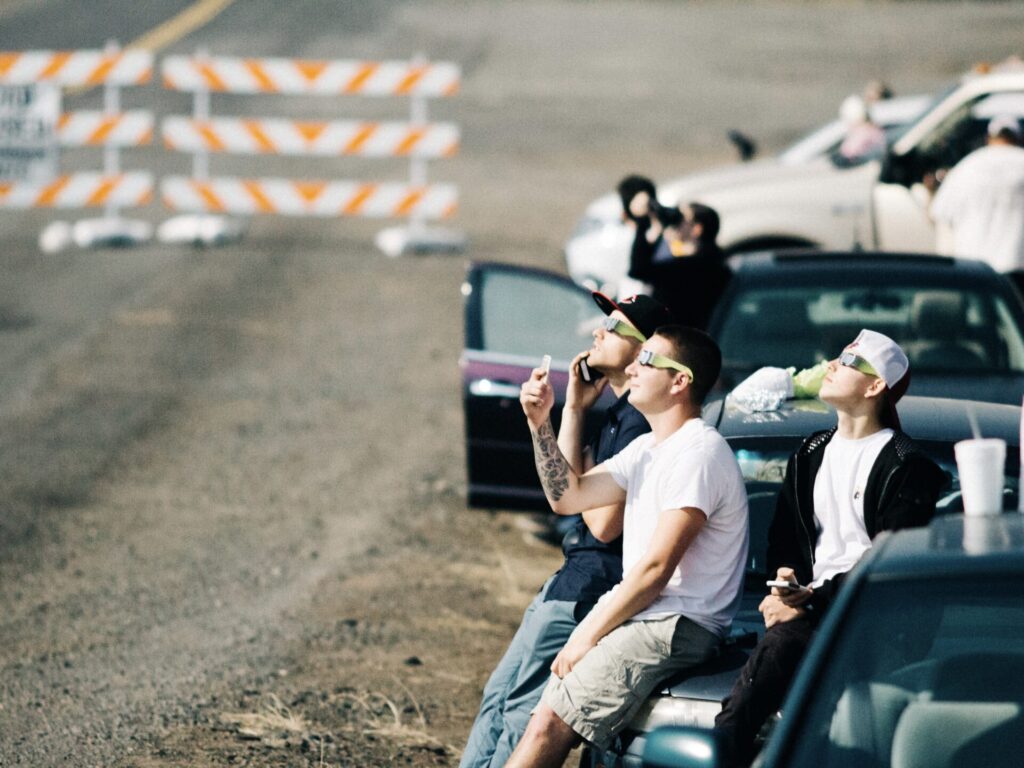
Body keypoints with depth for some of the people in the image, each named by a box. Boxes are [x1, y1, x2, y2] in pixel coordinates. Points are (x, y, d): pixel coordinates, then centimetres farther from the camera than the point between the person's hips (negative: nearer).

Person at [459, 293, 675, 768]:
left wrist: (586, 479, -2)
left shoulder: (641, 422, -20)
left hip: (594, 584, -11)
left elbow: (604, 524, -22)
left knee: (522, 710, -5)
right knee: (499, 696, 16)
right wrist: (574, 409, 8)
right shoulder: (618, 414, 13)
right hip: (578, 574, 11)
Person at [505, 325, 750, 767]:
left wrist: (588, 636, -14)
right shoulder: (647, 449, 17)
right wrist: (540, 424, 7)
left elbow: (656, 568, -19)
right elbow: (567, 496, 19)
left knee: (550, 724, -23)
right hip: (636, 614, 10)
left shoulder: (697, 453, -15)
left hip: (676, 629, -10)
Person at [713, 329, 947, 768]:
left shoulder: (905, 467, -1)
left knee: (784, 642, -35)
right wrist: (784, 577, 0)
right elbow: (783, 535, 24)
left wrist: (813, 600, -17)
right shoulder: (812, 455, 22)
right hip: (811, 604, 5)